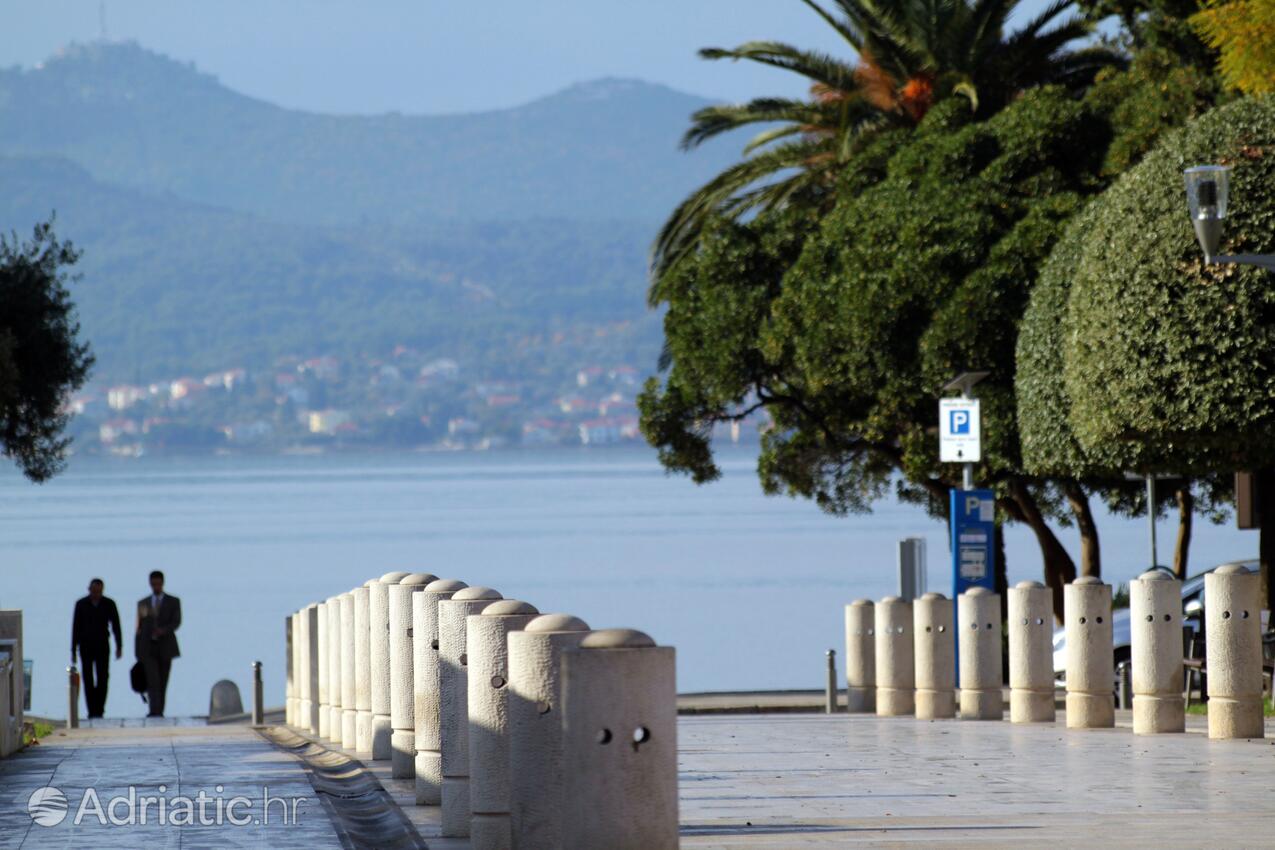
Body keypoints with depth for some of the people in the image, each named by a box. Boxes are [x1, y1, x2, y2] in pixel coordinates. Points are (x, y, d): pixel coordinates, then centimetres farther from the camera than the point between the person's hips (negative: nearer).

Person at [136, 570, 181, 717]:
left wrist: (164, 630, -27)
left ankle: (159, 711, 11)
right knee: (152, 679, -15)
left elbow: (176, 622, -6)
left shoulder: (173, 602, 7)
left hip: (165, 647, 0)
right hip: (148, 648, 0)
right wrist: (138, 654, 11)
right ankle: (154, 710, -25)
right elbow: (139, 627, 14)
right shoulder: (143, 603, 12)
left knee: (163, 682, 3)